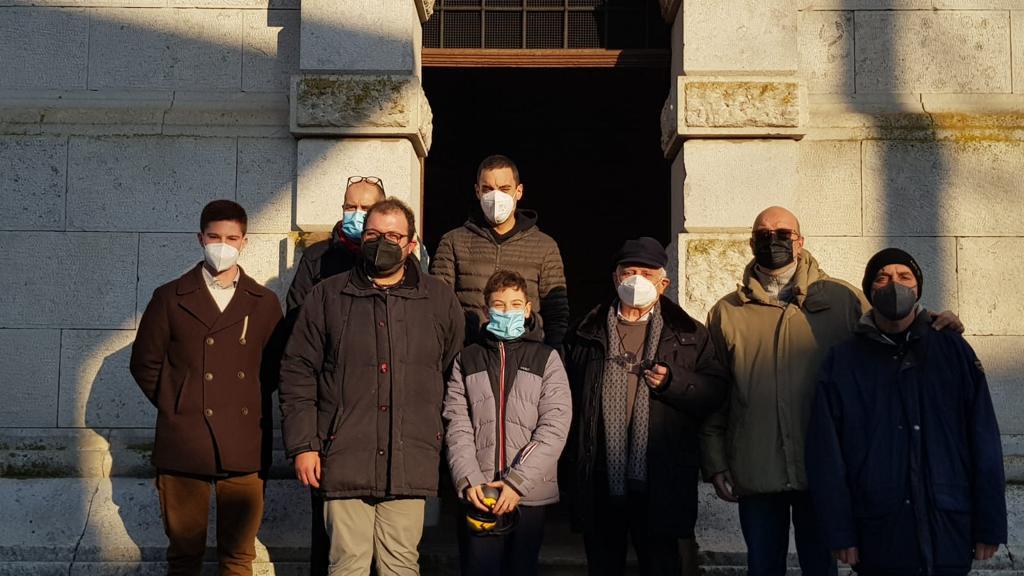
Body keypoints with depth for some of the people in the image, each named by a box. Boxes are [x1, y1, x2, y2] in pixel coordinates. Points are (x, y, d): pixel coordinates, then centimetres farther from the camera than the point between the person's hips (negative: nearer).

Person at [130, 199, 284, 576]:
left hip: (244, 448, 1)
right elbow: (145, 363, 9)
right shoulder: (170, 298, 6)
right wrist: (175, 407, 4)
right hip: (184, 446, -1)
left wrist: (252, 407, 6)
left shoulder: (265, 303, 10)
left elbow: (274, 368, 15)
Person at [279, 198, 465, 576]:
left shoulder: (440, 299, 9)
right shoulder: (327, 296, 7)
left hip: (410, 466, 1)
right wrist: (302, 445, -1)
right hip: (344, 462, 0)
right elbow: (297, 372, 6)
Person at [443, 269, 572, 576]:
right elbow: (457, 425, 3)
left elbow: (555, 427, -3)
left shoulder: (546, 359, 6)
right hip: (477, 494, 1)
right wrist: (469, 480, -11)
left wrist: (517, 482, -12)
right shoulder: (467, 360, 10)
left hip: (529, 494, 0)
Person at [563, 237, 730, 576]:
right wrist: (572, 463, 3)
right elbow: (568, 395, 10)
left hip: (659, 481, -2)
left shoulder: (687, 334, 6)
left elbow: (717, 390, 1)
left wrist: (674, 382, -15)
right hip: (600, 481, 2)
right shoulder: (586, 335, 10)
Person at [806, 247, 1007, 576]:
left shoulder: (953, 351, 4)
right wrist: (839, 533, -5)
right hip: (878, 535, 0)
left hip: (949, 532, 1)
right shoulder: (842, 362, 2)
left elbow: (985, 442, 3)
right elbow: (827, 453, 0)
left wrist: (990, 525, -1)